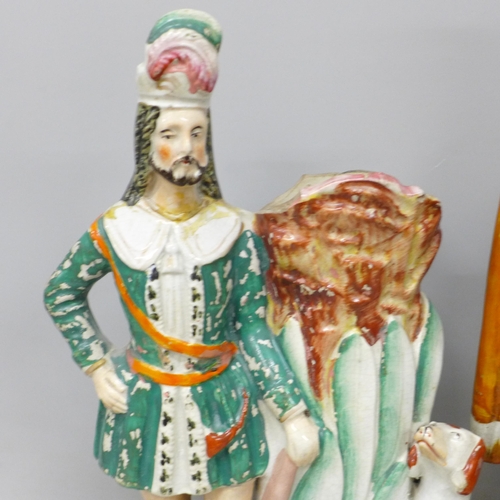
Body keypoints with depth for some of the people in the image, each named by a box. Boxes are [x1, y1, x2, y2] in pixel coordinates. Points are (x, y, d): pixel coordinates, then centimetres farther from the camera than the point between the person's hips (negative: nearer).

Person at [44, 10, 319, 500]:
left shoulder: (236, 231, -12)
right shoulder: (115, 230, -11)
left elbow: (253, 328, -9)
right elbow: (62, 294, 5)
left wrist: (294, 412, -14)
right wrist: (96, 367, -1)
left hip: (223, 404, 0)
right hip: (145, 403, 1)